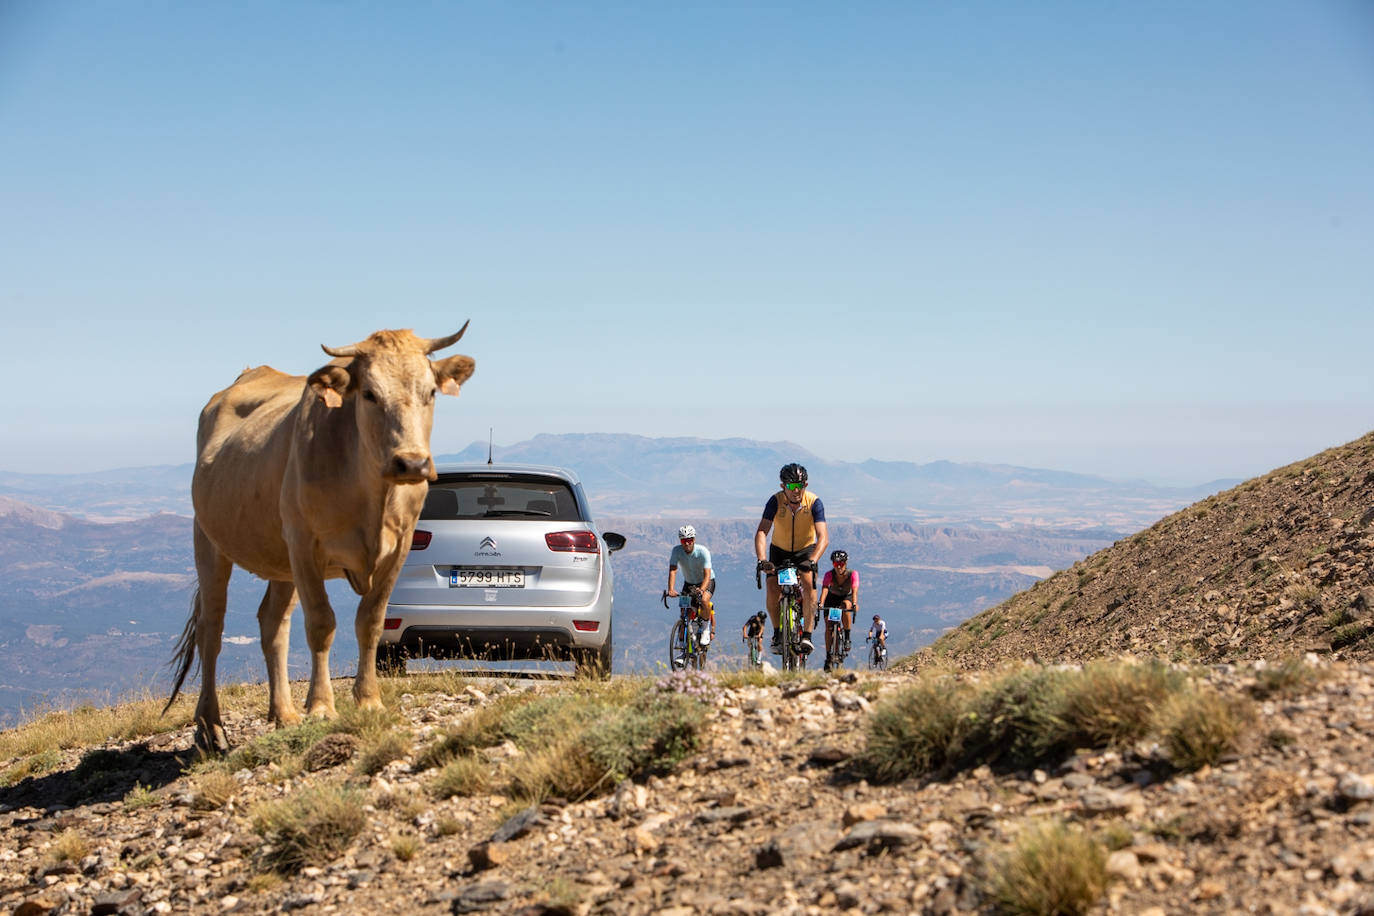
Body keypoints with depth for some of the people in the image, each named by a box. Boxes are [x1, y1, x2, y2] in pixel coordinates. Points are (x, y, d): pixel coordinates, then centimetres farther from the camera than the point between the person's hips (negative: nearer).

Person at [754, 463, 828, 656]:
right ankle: (777, 634, 6)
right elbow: (761, 532, -30)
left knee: (809, 583, -27)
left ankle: (807, 635, -20)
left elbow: (823, 537, -32)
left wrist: (811, 561, -49)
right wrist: (762, 560, -46)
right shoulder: (776, 501, -23)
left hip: (805, 550, -1)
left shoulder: (814, 502, -24)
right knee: (773, 591, -17)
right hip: (779, 551, 1)